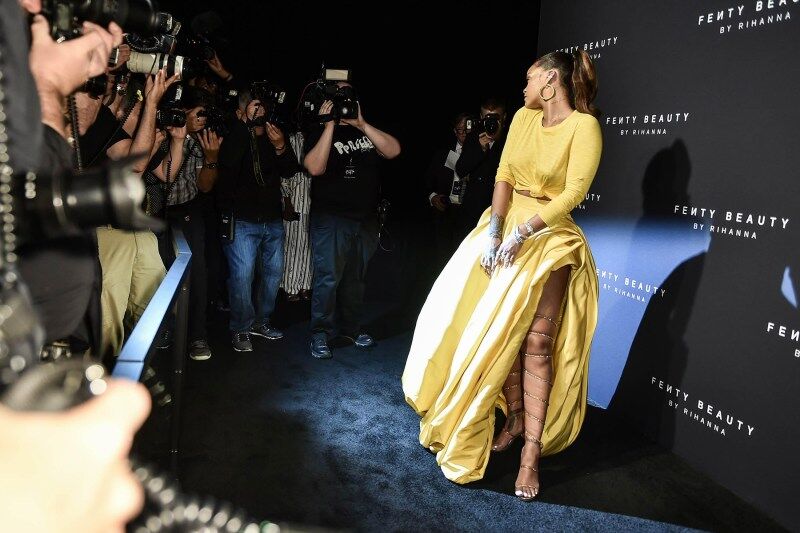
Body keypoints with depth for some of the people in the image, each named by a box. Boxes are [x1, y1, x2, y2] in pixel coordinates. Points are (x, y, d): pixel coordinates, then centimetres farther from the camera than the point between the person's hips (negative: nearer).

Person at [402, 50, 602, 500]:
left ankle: (533, 451, -1)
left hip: (549, 235, -5)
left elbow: (573, 193, -17)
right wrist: (495, 228, -11)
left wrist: (521, 234, -20)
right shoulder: (525, 117, 7)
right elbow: (504, 175, 2)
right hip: (506, 226, 6)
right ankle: (516, 419, 23)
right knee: (501, 331, 6)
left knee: (536, 341, -8)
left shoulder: (584, 126, -10)